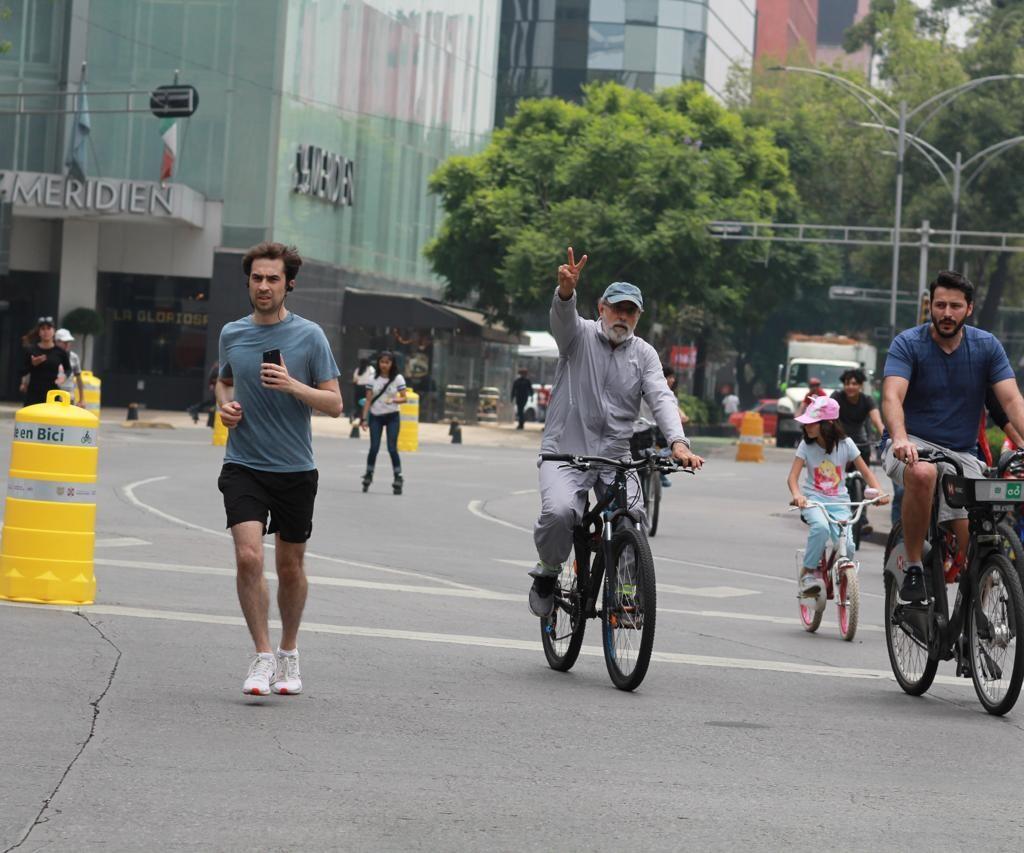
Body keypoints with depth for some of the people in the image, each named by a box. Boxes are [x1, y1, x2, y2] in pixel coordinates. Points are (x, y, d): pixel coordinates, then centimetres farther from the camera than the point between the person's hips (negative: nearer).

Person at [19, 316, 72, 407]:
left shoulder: (60, 352, 0)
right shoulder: (31, 350, 2)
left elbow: (68, 369, 14)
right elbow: (23, 372, 6)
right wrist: (32, 364, -13)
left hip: (52, 393, -1)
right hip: (33, 393, 1)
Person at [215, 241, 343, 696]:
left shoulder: (310, 335, -4)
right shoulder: (231, 334, 5)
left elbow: (334, 403, -5)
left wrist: (292, 385, -20)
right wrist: (225, 406, 3)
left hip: (295, 470, -1)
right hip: (243, 466, 1)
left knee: (290, 566, 10)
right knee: (248, 557, -16)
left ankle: (289, 653, 30)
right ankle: (262, 656, -6)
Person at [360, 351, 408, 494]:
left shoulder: (398, 378, -2)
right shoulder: (373, 379, 1)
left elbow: (404, 398, -4)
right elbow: (368, 400, 2)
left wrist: (394, 400, -25)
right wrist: (364, 418, -4)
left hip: (392, 416, -1)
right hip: (375, 416, 1)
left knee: (392, 449, -5)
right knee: (374, 448, 0)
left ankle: (398, 479, -1)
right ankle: (368, 476, 13)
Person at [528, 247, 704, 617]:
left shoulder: (644, 354, 9)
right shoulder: (580, 335, 2)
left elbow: (662, 398, -5)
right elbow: (563, 316, -21)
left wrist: (678, 442, -24)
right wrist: (566, 289, -46)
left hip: (616, 457, 3)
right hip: (565, 451, -3)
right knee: (559, 511, -28)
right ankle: (547, 572, 0)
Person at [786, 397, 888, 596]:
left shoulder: (845, 444, -3)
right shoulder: (806, 445, -2)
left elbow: (866, 472, 0)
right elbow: (793, 477, -8)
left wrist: (879, 492, -19)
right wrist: (797, 495, -31)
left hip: (838, 501, 1)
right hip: (813, 499, -1)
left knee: (847, 546, -20)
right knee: (821, 526, -35)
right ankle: (808, 571, -16)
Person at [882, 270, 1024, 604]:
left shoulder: (986, 346, 1)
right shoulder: (908, 344, -7)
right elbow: (892, 397, -22)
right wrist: (900, 438, -42)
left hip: (961, 454, 3)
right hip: (913, 445, -3)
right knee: (922, 473, -39)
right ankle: (913, 568, -23)